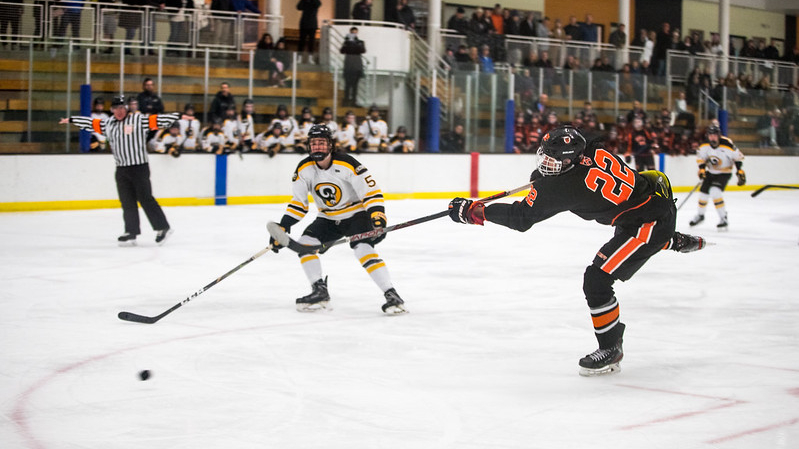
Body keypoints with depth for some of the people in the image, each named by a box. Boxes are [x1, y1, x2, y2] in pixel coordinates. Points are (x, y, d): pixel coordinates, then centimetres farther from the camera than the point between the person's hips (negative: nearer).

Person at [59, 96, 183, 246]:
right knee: (127, 202, 5)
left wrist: (179, 116, -21)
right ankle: (131, 233, 7)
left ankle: (163, 228, 3)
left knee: (145, 198, -6)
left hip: (139, 167, -6)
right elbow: (91, 123, 23)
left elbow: (158, 120, -12)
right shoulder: (108, 124, 12)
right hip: (121, 170, 6)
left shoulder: (139, 120, -5)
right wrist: (71, 120, 30)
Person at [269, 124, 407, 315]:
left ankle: (392, 296, -23)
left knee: (364, 250, -26)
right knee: (305, 244, -12)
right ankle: (320, 292, -3)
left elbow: (372, 192, -21)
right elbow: (298, 202, 1)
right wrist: (283, 227, -8)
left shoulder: (347, 164, -23)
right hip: (328, 219, 6)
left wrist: (377, 218, -33)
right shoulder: (304, 169, -8)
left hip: (356, 214, -6)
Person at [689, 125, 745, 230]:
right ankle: (700, 215, 37)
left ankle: (723, 219, -18)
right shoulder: (705, 145, -10)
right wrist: (701, 169, -7)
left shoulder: (727, 144, -24)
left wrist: (740, 171, -13)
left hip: (724, 173, -5)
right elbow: (700, 157, 6)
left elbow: (738, 157, -13)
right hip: (711, 172, 6)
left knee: (715, 192, -25)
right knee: (703, 193, 9)